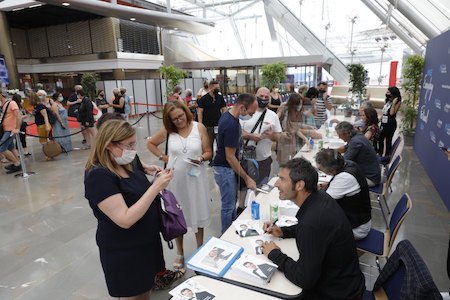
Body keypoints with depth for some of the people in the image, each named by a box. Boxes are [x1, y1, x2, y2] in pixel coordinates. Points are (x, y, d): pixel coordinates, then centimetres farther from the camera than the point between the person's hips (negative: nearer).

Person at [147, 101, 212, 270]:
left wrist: (201, 158, -21)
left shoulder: (199, 128, -5)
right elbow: (150, 143, 12)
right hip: (175, 179, 1)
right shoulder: (167, 131, -3)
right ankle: (180, 253, 35)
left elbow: (208, 152, 0)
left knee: (198, 214, 13)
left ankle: (200, 250, 35)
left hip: (195, 178, 0)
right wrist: (163, 157, 0)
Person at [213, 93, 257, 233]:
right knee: (228, 205, 5)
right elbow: (230, 157, -26)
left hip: (228, 167, 10)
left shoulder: (228, 115, 1)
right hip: (225, 169, -10)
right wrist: (247, 178, -19)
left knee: (232, 201, 22)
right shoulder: (231, 125, -29)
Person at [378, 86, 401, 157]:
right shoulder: (387, 100, 13)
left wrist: (393, 103, -20)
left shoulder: (397, 102, -8)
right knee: (380, 138, 10)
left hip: (391, 124, -7)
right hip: (383, 122, 7)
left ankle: (387, 155, 12)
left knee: (388, 140, 2)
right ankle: (380, 154, 24)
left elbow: (392, 113, -19)